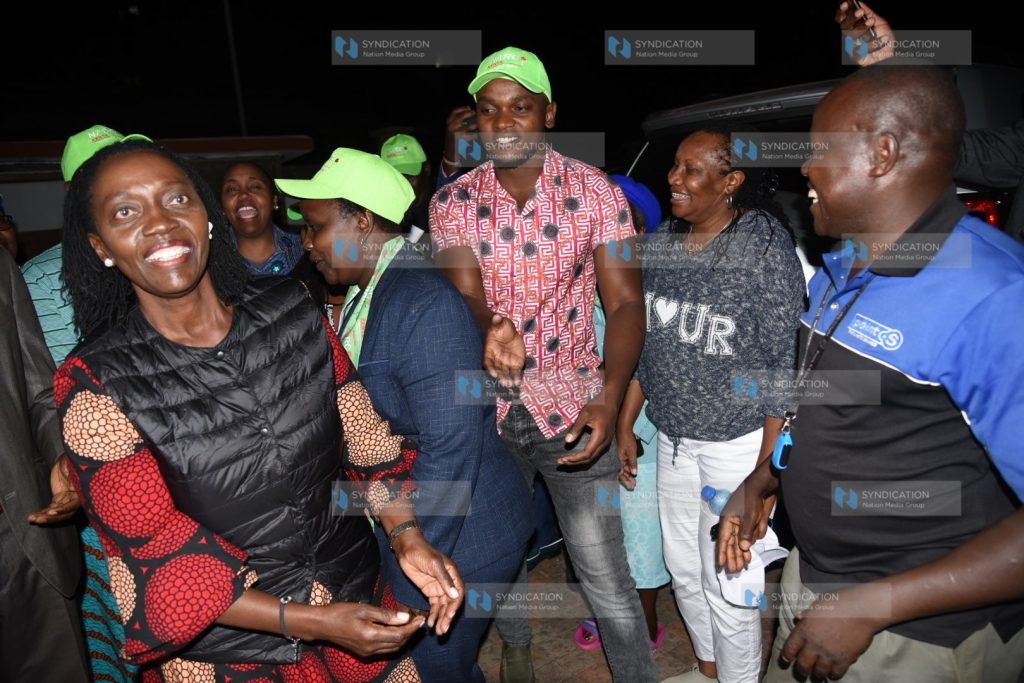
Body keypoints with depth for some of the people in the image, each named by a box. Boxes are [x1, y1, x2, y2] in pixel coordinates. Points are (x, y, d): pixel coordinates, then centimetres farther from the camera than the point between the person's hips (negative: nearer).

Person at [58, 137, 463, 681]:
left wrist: (406, 534, -16)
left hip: (358, 598, 4)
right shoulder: (97, 384, -17)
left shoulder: (289, 308, -8)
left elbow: (366, 435, -3)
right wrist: (311, 623, -21)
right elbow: (159, 557, -15)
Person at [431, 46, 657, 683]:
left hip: (572, 409, -2)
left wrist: (609, 399, -23)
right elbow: (465, 296, -14)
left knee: (607, 578, 3)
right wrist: (492, 332, -39)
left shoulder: (597, 193, -6)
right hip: (487, 411, 3)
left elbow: (625, 302, -8)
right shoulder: (452, 203, -2)